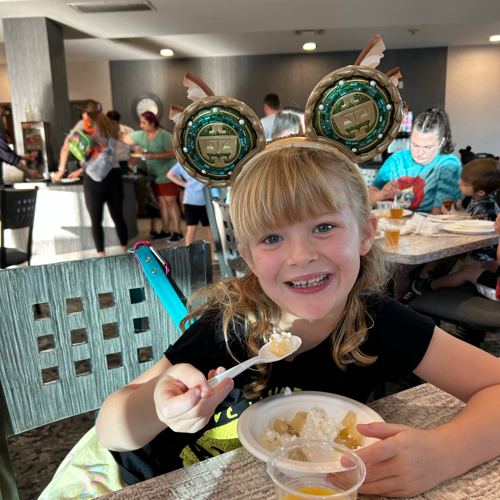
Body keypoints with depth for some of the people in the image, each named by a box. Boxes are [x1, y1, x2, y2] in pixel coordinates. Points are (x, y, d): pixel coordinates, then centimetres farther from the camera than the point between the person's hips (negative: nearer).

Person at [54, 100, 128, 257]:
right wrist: (81, 171, 27)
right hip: (114, 173, 5)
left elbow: (66, 147, 0)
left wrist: (61, 170, 10)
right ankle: (125, 252, 17)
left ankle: (101, 256, 2)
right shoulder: (107, 126, 22)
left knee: (96, 220, 3)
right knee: (118, 217, 11)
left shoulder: (84, 124, 6)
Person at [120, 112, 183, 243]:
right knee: (162, 202, 8)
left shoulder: (165, 136, -12)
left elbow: (172, 154, -19)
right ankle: (165, 231, 14)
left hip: (168, 174, -7)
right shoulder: (141, 135, 8)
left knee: (170, 201, -10)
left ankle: (178, 232, -7)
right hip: (156, 175, 7)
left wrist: (153, 156, -23)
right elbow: (124, 138, 11)